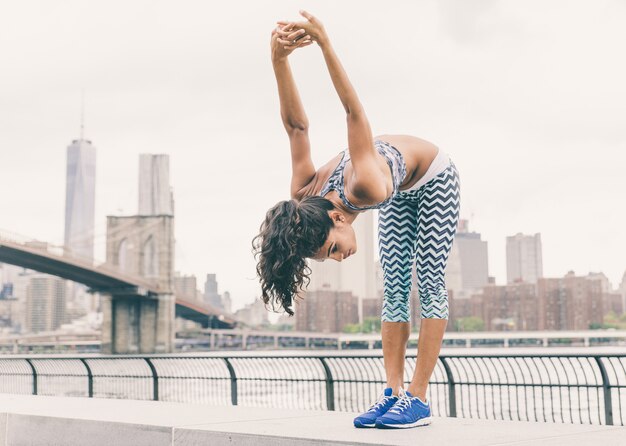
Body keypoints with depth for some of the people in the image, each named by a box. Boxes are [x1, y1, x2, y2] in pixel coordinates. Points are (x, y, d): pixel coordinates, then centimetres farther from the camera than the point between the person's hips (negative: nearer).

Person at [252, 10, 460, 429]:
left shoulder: (363, 189, -43)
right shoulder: (304, 195, -25)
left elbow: (355, 114, -47)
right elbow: (298, 127, -23)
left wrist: (324, 41, -51)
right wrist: (279, 59, -34)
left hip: (434, 176, -6)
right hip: (400, 193, 6)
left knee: (428, 284, -9)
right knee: (395, 290, 0)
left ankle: (418, 398, -10)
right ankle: (393, 392, 0)